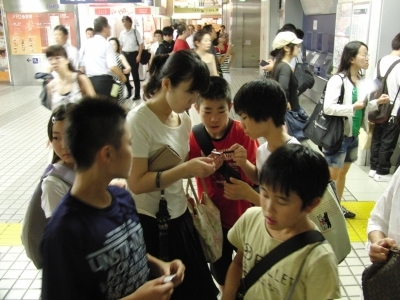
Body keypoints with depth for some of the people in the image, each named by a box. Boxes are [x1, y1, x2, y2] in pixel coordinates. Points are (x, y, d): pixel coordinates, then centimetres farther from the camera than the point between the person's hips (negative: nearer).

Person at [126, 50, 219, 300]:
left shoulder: (184, 119, 3)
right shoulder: (139, 120, -20)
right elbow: (136, 183, -23)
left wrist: (199, 165, -5)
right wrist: (186, 169, -27)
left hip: (179, 215, 7)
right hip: (149, 223, -7)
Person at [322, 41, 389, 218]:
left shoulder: (361, 80, 7)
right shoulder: (337, 80, -17)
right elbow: (328, 107, -26)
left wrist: (377, 103, 1)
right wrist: (353, 107, -27)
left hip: (353, 135, 8)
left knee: (343, 172, 19)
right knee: (331, 175, 1)